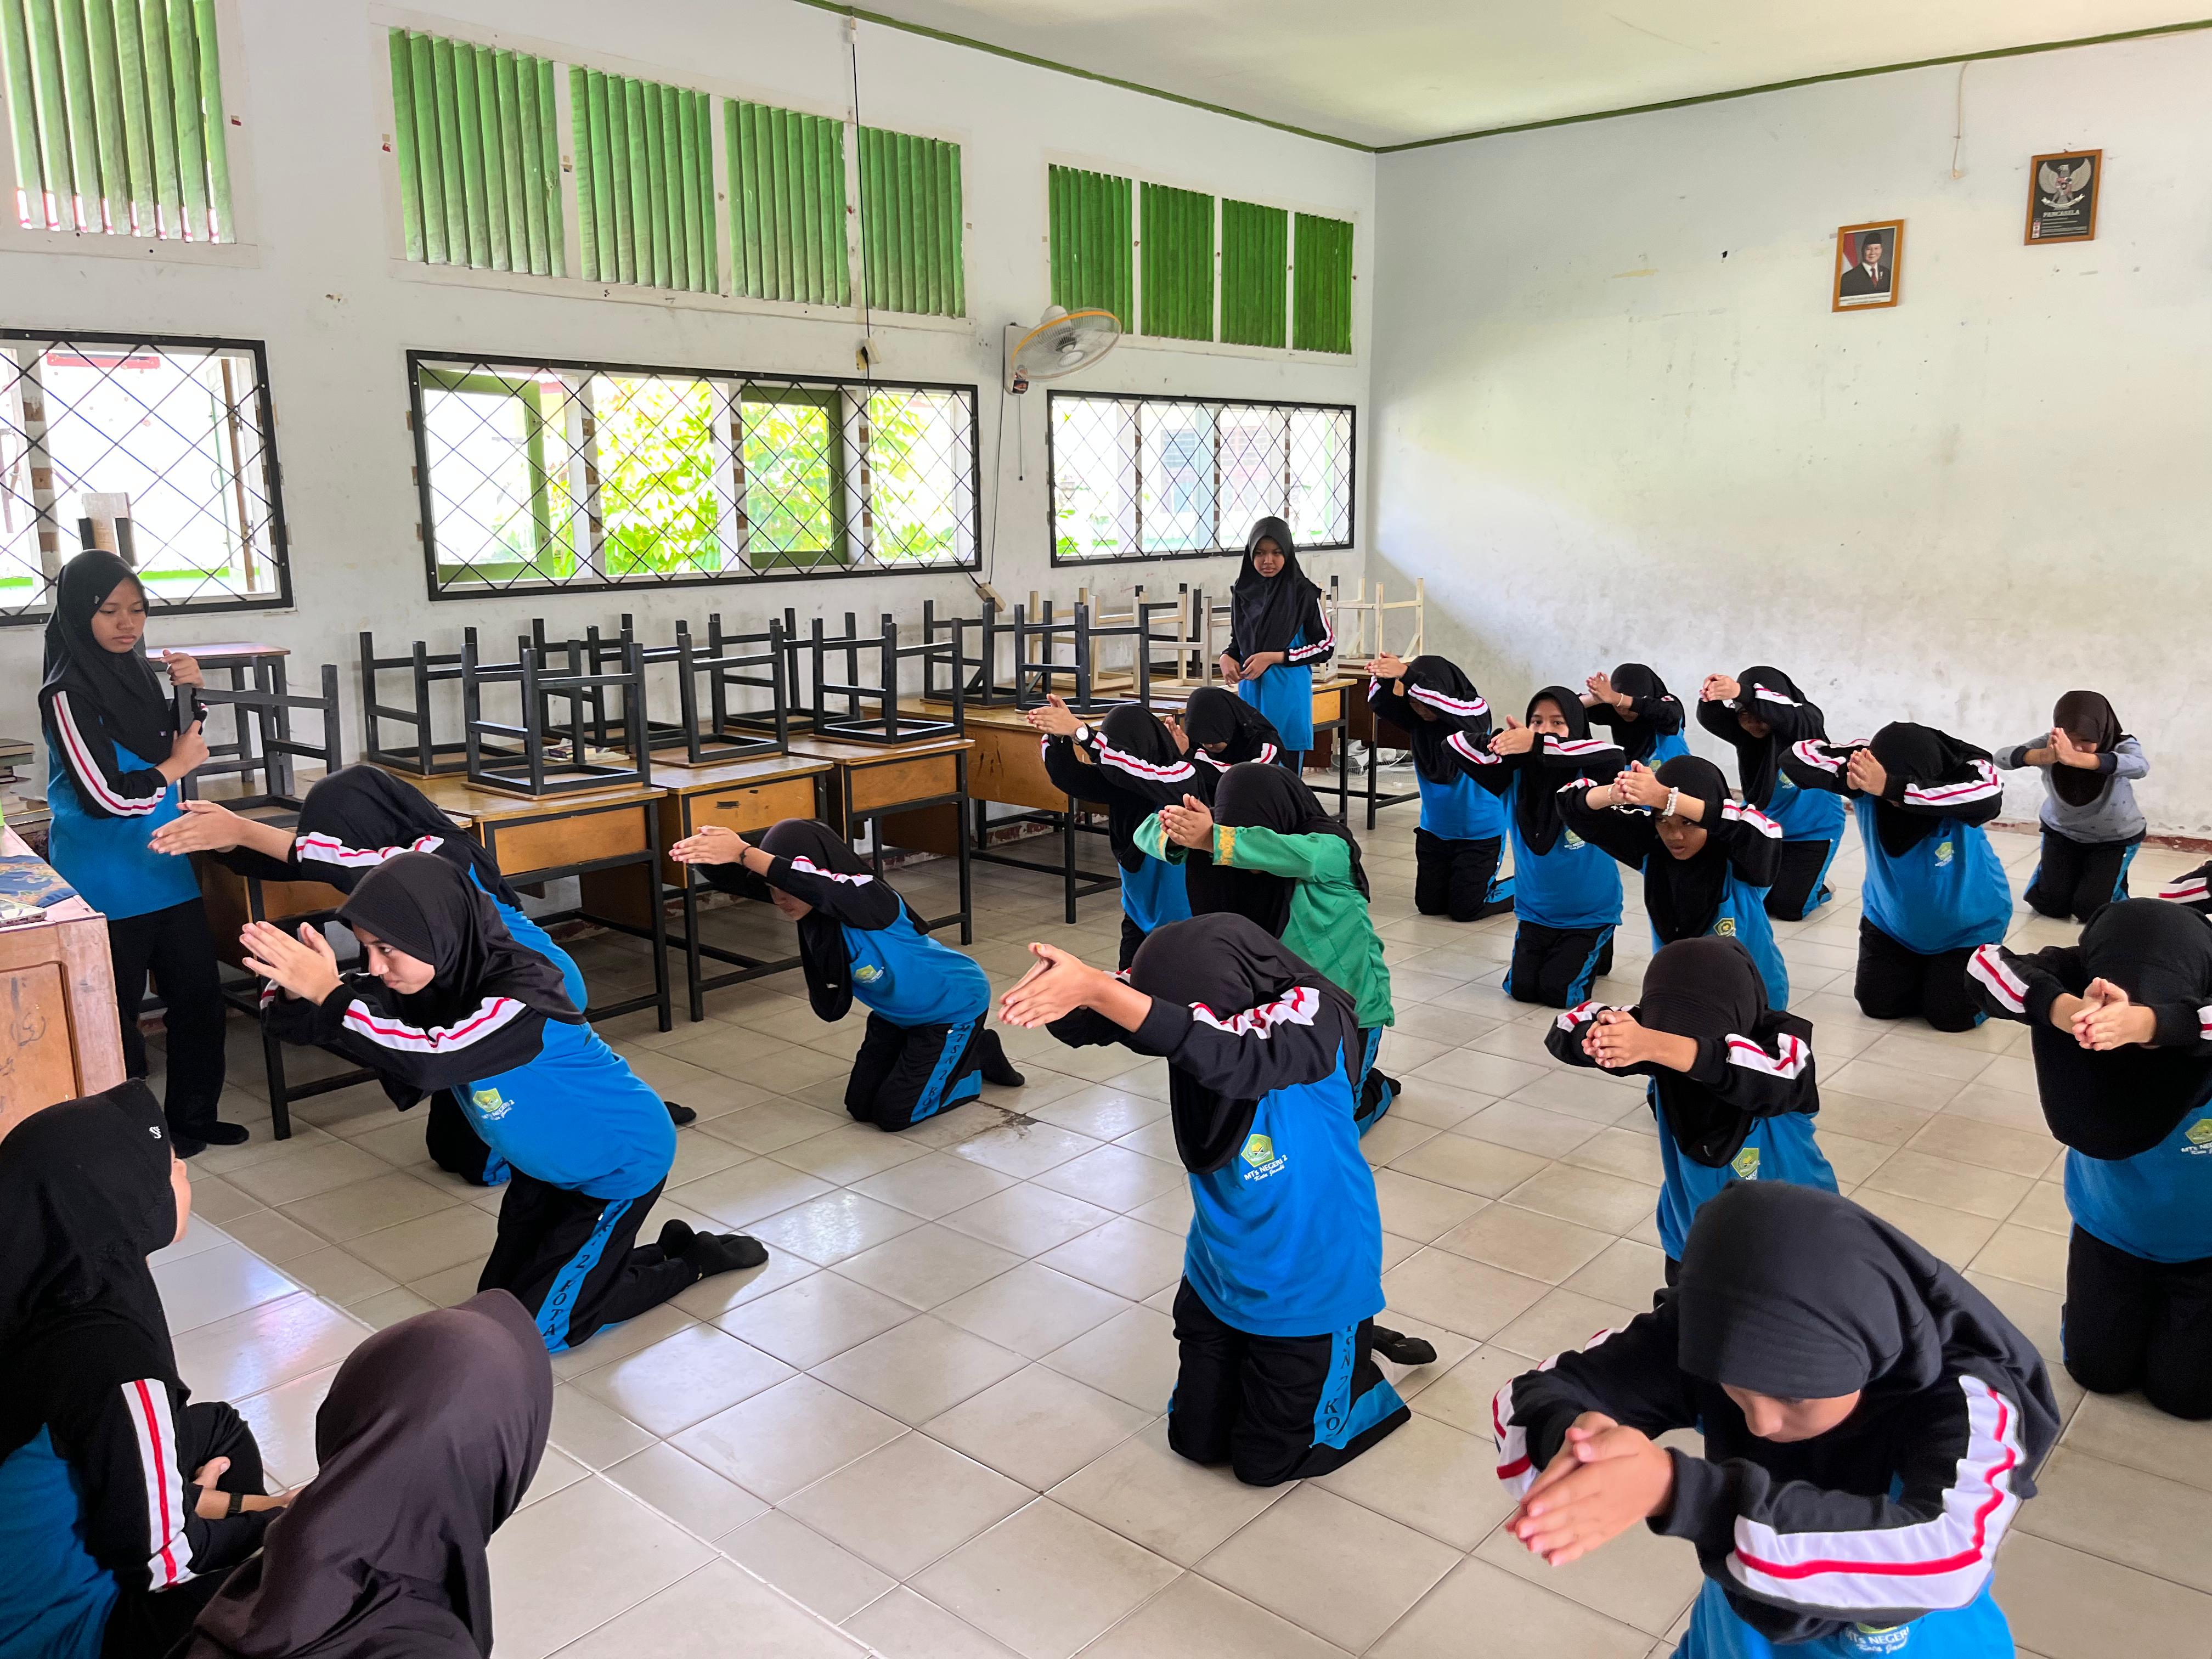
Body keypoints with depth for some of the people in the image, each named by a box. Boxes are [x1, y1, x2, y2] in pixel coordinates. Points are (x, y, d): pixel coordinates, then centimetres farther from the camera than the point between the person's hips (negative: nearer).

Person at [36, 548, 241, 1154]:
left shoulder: (138, 671, 6)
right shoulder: (68, 694, -16)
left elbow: (174, 746, 19)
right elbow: (106, 794, -20)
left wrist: (187, 695, 2)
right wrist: (174, 767, -7)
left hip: (165, 867, 7)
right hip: (107, 884, -7)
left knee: (198, 990, 11)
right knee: (115, 1011, 4)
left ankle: (195, 1116, 24)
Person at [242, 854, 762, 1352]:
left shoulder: (520, 997, -35)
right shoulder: (417, 982, -13)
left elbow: (433, 1060, -52)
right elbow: (297, 1022, -15)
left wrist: (328, 994, -48)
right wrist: (297, 991, -39)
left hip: (621, 1160, -8)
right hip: (549, 1164, 8)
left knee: (535, 1330, -3)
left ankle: (694, 1260, 13)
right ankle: (667, 1251, 24)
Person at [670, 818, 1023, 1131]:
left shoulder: (870, 897, -36)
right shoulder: (815, 905, -16)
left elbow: (822, 889, -58)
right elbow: (734, 879, -25)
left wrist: (745, 854, -62)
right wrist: (707, 852, -48)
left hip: (953, 1006, -8)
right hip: (897, 1012, 8)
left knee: (893, 1114, -5)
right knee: (860, 1106, 8)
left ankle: (979, 1054, 14)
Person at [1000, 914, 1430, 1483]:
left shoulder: (1315, 1017, -31)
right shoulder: (1198, 997, -15)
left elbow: (1226, 1054, -50)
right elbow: (1084, 1018, -25)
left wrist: (1097, 988, -58)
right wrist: (1056, 989, -50)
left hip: (1310, 1283, -5)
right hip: (1219, 1272, 6)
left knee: (1268, 1460, 10)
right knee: (1196, 1439, 16)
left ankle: (1358, 1356, 32)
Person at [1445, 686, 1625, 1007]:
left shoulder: (1589, 774, -18)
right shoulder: (1515, 774, -9)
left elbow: (1614, 755, -42)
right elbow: (1454, 744, -15)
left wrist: (1539, 744, -47)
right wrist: (1499, 742, -36)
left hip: (1589, 915, -3)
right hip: (1535, 912, 3)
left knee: (1558, 992, -9)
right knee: (1521, 988, -2)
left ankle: (1595, 953, 23)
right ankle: (1560, 955, 30)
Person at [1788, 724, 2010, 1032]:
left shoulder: (1970, 769, -31)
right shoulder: (1870, 761, -24)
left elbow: (1989, 798, -54)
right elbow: (1796, 758, -30)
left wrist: (1892, 787, -61)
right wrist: (1848, 776, -50)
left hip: (1968, 925, -3)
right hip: (1890, 917, 3)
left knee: (1952, 1016, -6)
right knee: (1877, 1004, 5)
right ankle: (1919, 968, 36)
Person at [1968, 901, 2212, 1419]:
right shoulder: (2086, 977, -26)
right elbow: (1987, 963, -39)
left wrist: (2148, 1023, -69)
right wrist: (2062, 1009, -55)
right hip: (2112, 1228, 2)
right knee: (2098, 1369, 11)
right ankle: (2143, 1296, 40)